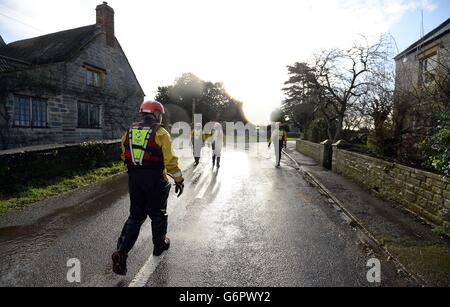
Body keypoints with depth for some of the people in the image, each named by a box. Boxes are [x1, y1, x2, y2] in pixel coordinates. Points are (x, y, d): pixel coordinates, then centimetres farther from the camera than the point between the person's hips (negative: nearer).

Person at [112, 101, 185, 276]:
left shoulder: (129, 131, 6)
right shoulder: (160, 133, -11)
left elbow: (125, 157, 13)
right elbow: (170, 160, -15)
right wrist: (179, 179, -6)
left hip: (134, 179, 5)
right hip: (155, 181, -4)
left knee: (135, 215, 14)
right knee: (158, 214, 15)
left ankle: (122, 250, 2)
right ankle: (160, 245, 32)